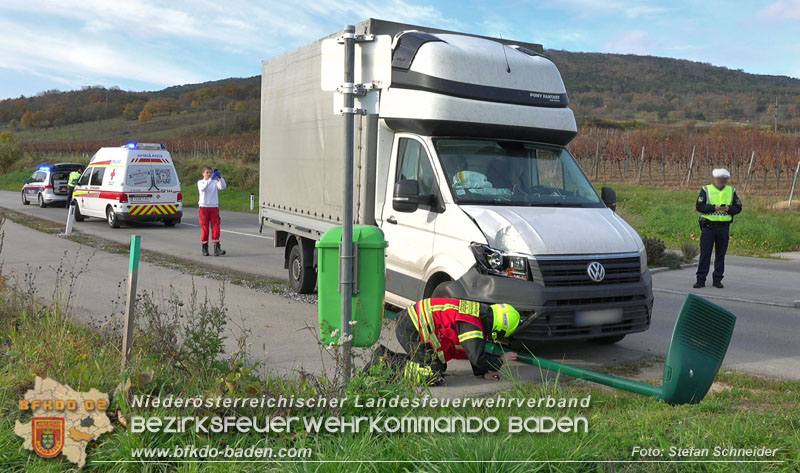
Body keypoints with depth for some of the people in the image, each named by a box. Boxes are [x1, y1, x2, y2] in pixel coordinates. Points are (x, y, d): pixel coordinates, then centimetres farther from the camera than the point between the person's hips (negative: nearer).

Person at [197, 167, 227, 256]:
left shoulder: (215, 182, 8)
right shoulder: (200, 182, 3)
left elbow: (223, 187, -12)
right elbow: (203, 188, -21)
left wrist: (220, 177, -27)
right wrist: (211, 179, -32)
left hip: (214, 208, 2)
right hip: (203, 208, -1)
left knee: (216, 228, -7)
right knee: (204, 229, 2)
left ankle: (217, 249, -10)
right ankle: (205, 249, 13)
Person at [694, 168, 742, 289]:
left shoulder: (731, 191, 10)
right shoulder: (706, 190, 0)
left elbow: (738, 208, 9)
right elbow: (699, 206, -8)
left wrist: (728, 209, -12)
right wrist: (714, 208, -19)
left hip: (724, 227, 3)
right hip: (708, 226, -3)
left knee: (721, 254, 7)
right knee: (705, 253, -2)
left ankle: (717, 279, 15)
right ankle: (701, 280, 2)